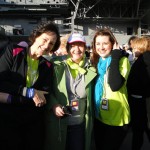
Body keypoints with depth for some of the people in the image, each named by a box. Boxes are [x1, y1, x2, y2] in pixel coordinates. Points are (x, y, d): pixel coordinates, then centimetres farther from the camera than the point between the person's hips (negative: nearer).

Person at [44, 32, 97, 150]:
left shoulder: (90, 68, 1)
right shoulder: (57, 65, -7)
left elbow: (92, 94, 10)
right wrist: (53, 105, -16)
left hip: (81, 123, 2)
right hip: (58, 122, -2)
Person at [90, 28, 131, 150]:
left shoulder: (122, 60, -14)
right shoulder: (95, 61, 3)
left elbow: (115, 85, -32)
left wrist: (114, 57, -27)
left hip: (116, 119, -5)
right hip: (98, 117, 6)